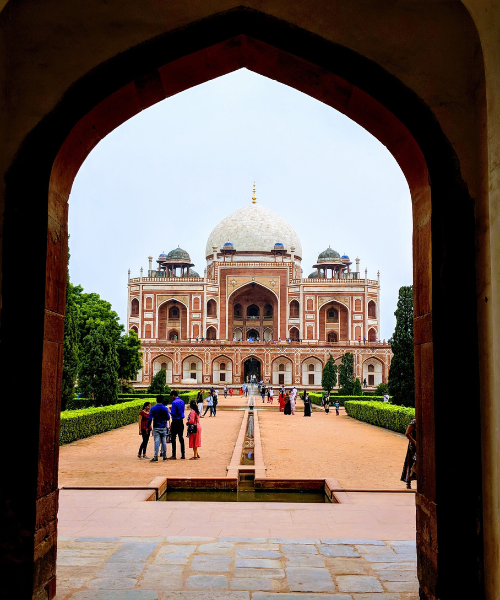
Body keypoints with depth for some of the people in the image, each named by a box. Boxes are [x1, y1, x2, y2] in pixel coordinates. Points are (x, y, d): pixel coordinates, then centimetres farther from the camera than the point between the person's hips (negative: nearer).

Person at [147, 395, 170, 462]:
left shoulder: (153, 408, -5)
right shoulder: (165, 408, -3)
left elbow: (150, 418, -8)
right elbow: (168, 418, 2)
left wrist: (148, 427, 0)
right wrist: (168, 413, 19)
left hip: (156, 427, -1)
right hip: (163, 428, 1)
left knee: (156, 442, -3)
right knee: (164, 442, 9)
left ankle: (155, 457, -8)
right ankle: (164, 456, 15)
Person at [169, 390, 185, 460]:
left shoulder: (174, 402, -14)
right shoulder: (182, 402, 10)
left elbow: (173, 414, -17)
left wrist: (169, 411, 3)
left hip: (175, 422, -7)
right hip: (181, 421, 7)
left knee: (173, 438, -1)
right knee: (181, 438, 11)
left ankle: (174, 455, -1)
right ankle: (183, 454, 12)